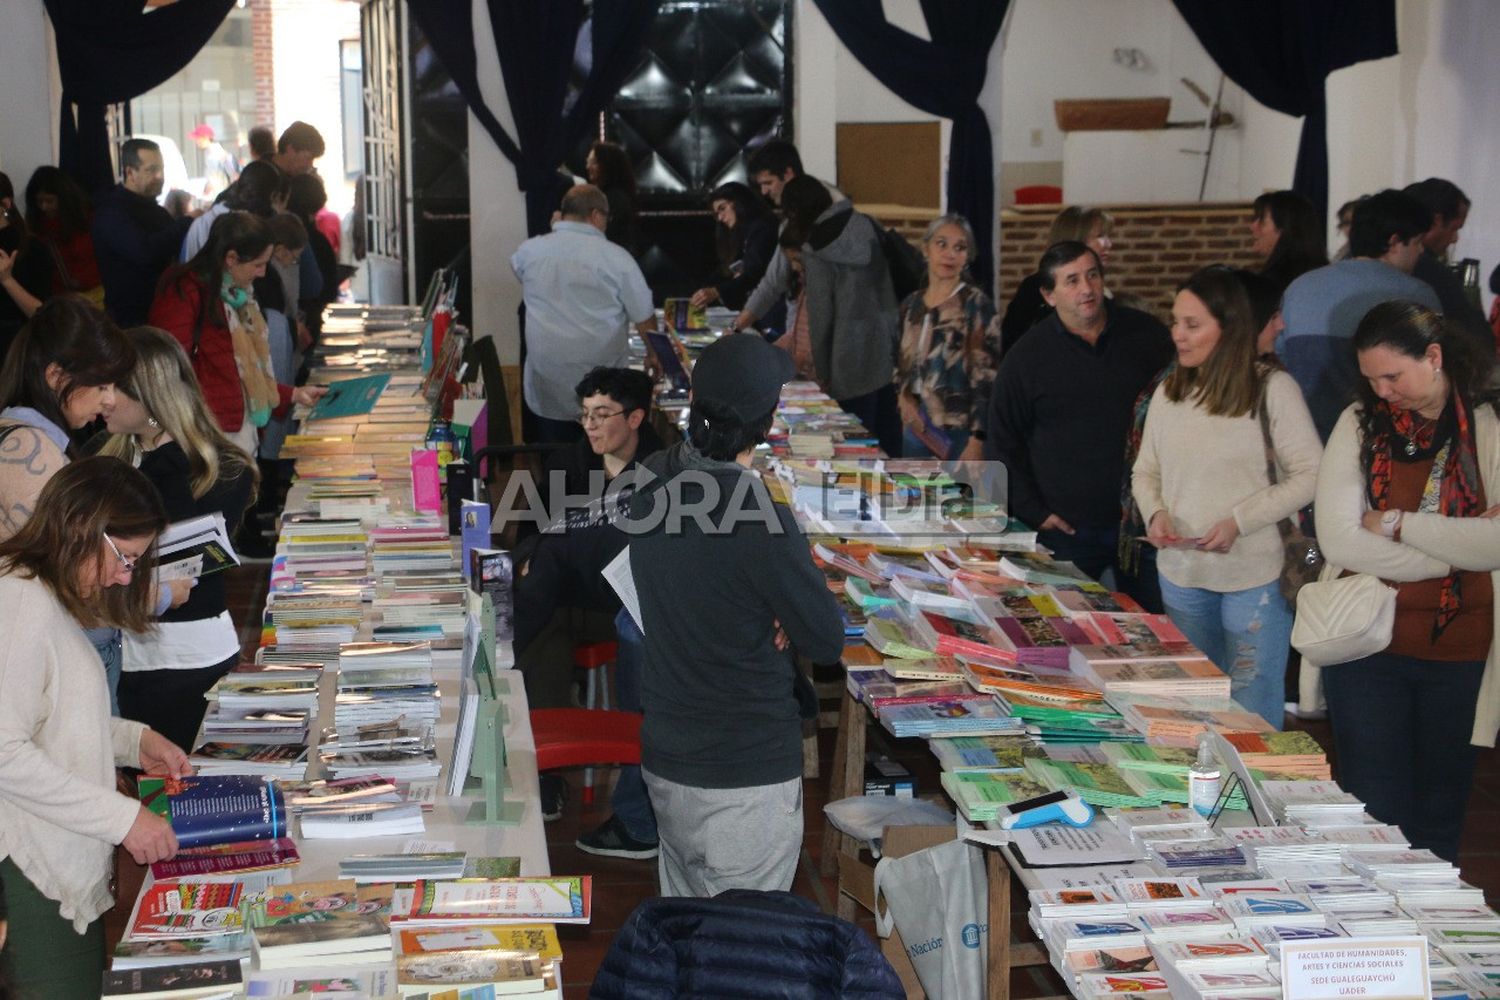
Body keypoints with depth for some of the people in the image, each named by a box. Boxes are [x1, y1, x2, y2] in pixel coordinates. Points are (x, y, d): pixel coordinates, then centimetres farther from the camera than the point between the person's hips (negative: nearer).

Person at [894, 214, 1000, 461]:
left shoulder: (976, 304, -6)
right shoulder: (912, 305, 11)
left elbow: (987, 377, -11)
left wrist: (977, 440, -17)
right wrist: (904, 395, 2)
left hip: (959, 433, -5)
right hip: (918, 430, 5)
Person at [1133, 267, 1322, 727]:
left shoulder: (1272, 388, -9)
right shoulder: (1169, 392, 6)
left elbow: (1311, 475, -11)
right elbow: (1144, 471, 15)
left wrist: (1238, 521, -18)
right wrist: (1155, 513, -6)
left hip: (1253, 576, -5)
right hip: (1180, 573, 5)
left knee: (1253, 716, 3)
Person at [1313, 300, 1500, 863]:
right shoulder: (1361, 423, 1)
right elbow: (1339, 541, -9)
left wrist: (1397, 524, -13)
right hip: (1369, 649, 1)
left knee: (1439, 816, 10)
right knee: (1372, 813, 2)